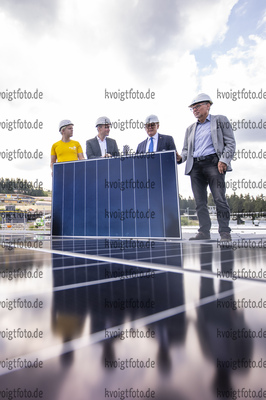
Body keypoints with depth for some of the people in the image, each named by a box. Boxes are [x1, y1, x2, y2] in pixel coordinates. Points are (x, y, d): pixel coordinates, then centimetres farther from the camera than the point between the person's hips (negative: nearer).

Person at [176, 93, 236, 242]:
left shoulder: (220, 120, 12)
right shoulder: (190, 129, 25)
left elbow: (230, 143, 4)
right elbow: (186, 150, 22)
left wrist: (224, 160, -11)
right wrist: (180, 157, -1)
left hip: (213, 163, -4)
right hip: (195, 167, 5)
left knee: (219, 199, -11)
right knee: (200, 202, 1)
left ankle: (225, 232, -4)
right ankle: (204, 232, 6)